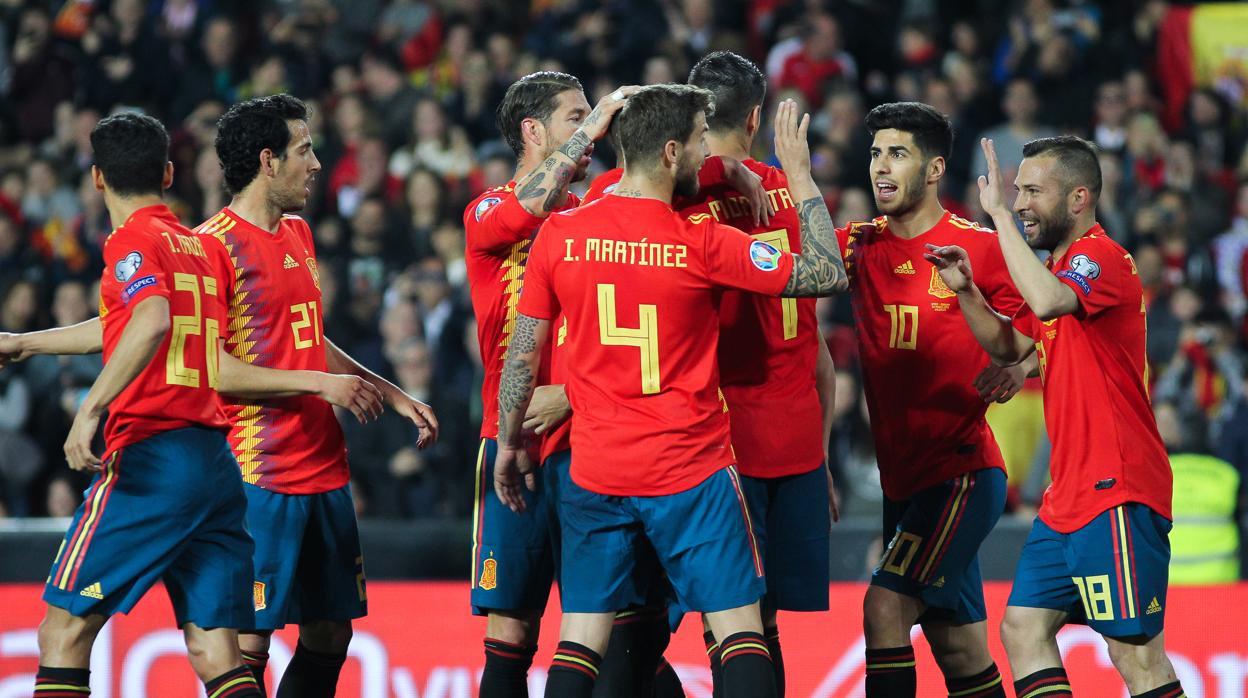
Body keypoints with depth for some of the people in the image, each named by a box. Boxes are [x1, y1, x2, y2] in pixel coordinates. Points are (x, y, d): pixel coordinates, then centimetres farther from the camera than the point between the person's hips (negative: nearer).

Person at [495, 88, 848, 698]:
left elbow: (523, 355, 4)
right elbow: (828, 276, -6)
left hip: (594, 475, 3)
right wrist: (800, 173, 2)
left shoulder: (559, 235, -2)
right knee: (740, 629, 1)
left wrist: (510, 444, 17)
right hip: (692, 473, -3)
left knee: (580, 637, 6)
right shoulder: (703, 244, -11)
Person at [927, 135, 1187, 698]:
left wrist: (998, 213, -25)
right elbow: (1009, 346, 27)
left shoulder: (1100, 257, -13)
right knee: (1023, 629, 8)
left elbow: (1047, 301, -34)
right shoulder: (1062, 265, 18)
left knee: (1136, 653, -11)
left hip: (1116, 496, -10)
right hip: (1070, 497, 10)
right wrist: (966, 292, 10)